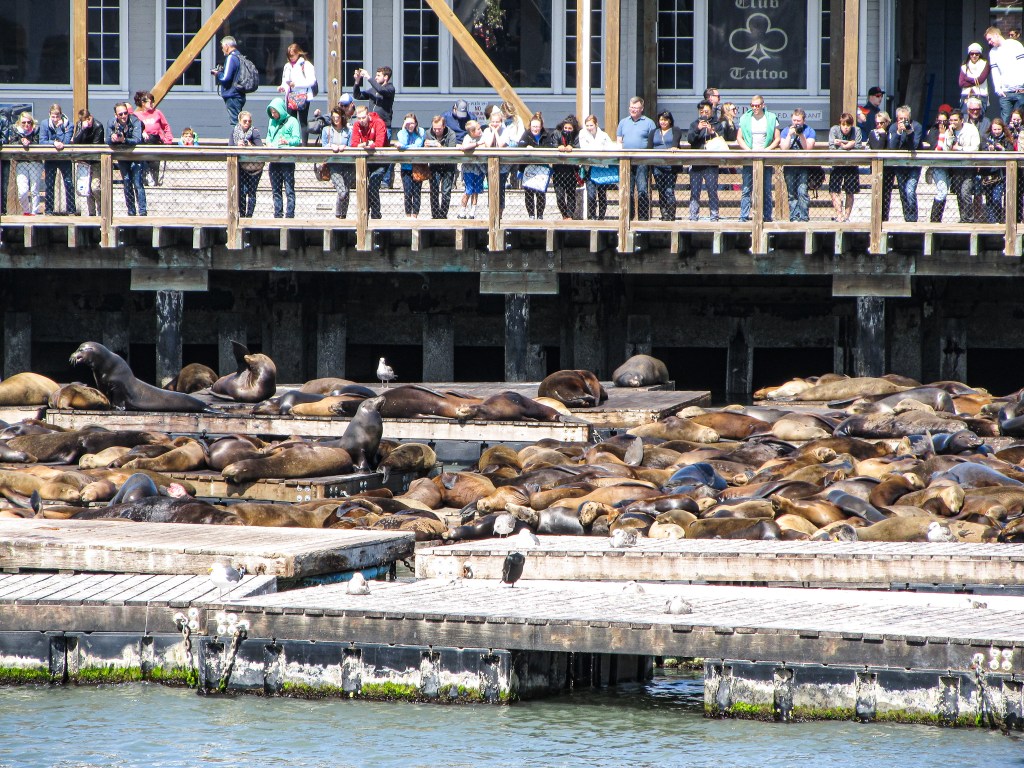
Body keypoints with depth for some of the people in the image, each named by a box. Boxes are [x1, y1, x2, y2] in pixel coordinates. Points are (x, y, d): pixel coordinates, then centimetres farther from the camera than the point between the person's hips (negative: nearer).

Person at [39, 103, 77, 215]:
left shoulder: (69, 125, -10)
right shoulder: (45, 125, -6)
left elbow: (66, 141, -21)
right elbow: (42, 141, -13)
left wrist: (59, 127, -22)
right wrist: (54, 143, -27)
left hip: (64, 158, -1)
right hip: (50, 159, 1)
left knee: (69, 183, -7)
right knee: (49, 185, 2)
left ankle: (71, 210, -2)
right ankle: (49, 211, 9)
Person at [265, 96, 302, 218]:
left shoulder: (292, 121, -4)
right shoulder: (272, 122, 15)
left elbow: (297, 139, -8)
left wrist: (287, 142, -27)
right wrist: (268, 143, 2)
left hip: (287, 161, -7)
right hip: (274, 160, 7)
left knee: (289, 190, -6)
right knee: (276, 190, 9)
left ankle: (290, 215, -6)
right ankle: (277, 215, 14)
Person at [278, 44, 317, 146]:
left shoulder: (306, 65, -5)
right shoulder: (287, 66, 15)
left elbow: (311, 81, -13)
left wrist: (296, 84, -19)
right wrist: (283, 87, -1)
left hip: (302, 98, -6)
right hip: (291, 98, 6)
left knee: (303, 122, -3)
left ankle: (305, 144, -2)